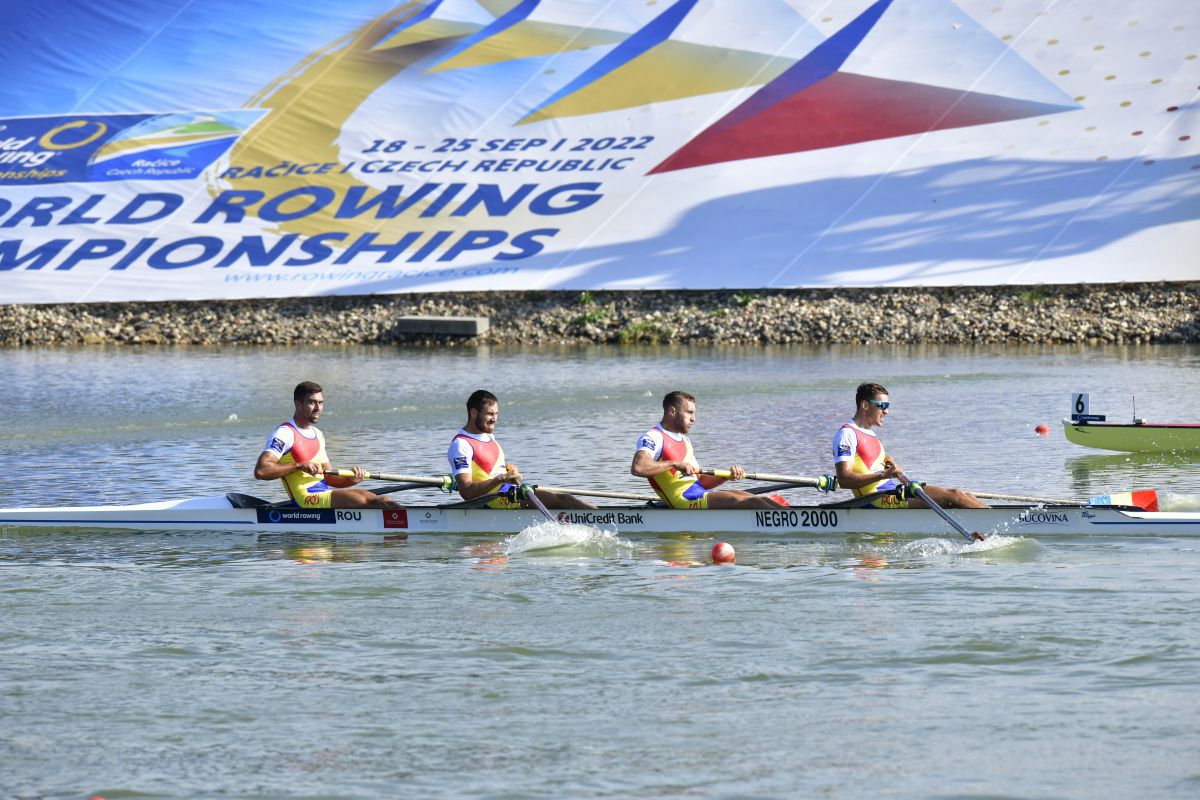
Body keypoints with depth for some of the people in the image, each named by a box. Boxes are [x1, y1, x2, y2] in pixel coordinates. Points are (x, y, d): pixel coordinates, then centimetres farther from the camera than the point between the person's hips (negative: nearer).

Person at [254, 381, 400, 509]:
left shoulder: (317, 435, 21)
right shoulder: (285, 433, -7)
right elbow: (260, 471, -19)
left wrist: (352, 479, 0)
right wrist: (299, 465, -21)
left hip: (326, 497, 9)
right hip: (306, 500, -9)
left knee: (384, 502, -8)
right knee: (365, 498, -24)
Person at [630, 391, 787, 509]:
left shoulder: (684, 441, 25)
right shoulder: (653, 437, -5)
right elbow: (637, 468, -24)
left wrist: (727, 476, 5)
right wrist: (675, 464, -23)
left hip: (700, 495, 9)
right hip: (684, 501, -9)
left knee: (760, 500, -6)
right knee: (749, 502, -22)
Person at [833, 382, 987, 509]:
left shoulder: (869, 434, 24)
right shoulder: (847, 434, -8)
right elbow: (844, 480, -20)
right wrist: (883, 475, -27)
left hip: (895, 491, 10)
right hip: (878, 499, -10)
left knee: (964, 496, -2)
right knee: (953, 497, -18)